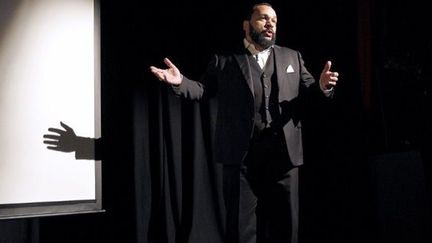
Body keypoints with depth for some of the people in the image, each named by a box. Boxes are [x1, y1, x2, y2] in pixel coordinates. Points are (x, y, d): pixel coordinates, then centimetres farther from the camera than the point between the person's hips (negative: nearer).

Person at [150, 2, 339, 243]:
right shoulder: (224, 61, 10)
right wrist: (180, 81, -13)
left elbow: (309, 92, 11)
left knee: (285, 219, 9)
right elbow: (204, 89, 6)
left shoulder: (292, 57, 17)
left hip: (284, 151, 2)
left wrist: (322, 86, -12)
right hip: (242, 152, -2)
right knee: (242, 223, 4)